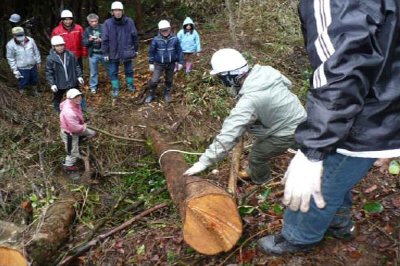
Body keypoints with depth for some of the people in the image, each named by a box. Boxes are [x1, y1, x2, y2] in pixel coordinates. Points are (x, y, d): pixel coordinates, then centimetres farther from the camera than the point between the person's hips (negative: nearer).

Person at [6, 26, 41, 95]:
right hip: (22, 68, -4)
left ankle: (35, 91, 50)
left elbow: (36, 52, 5)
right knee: (22, 83, 7)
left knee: (35, 80, 23)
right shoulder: (10, 44, -15)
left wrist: (38, 62, 10)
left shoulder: (30, 40, -9)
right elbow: (10, 58, -9)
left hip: (33, 66, 4)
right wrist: (15, 70, -9)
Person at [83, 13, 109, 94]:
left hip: (104, 53, -1)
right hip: (93, 54, 1)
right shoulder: (87, 30, 2)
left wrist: (101, 40, -25)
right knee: (93, 72, 9)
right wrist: (89, 40, -19)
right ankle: (93, 87, 23)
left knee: (109, 69, 15)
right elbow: (84, 43, 1)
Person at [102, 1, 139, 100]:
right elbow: (105, 39, -7)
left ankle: (130, 84, 38)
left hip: (127, 51, 1)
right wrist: (105, 53, -5)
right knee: (113, 72, 8)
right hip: (113, 52, -1)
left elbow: (134, 36, 1)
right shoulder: (107, 23, -12)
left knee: (129, 70, 16)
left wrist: (136, 49, 6)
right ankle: (115, 89, 23)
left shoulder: (129, 21, -9)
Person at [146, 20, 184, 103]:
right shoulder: (156, 40, -14)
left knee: (169, 80, 17)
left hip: (171, 64, 1)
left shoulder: (174, 39, -12)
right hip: (159, 64, -1)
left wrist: (180, 62, 2)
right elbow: (151, 52, -3)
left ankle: (167, 94, 38)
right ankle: (151, 95, 20)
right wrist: (151, 63, 0)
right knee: (154, 80, -3)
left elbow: (179, 51, -1)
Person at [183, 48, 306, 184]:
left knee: (256, 157, 10)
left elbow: (227, 136, -36)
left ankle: (260, 180, 39)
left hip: (288, 131, -8)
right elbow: (287, 83, 7)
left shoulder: (249, 101, -37)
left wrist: (204, 162, -31)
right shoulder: (267, 70, -14)